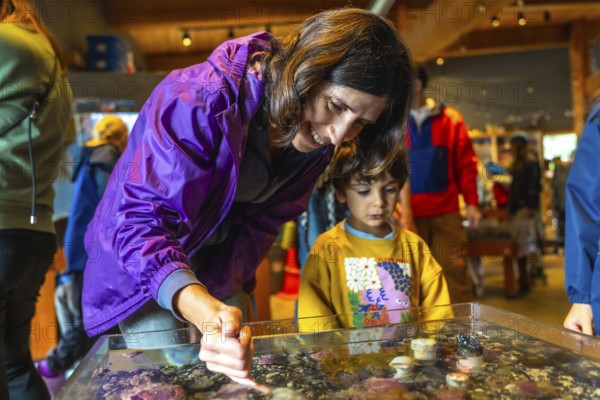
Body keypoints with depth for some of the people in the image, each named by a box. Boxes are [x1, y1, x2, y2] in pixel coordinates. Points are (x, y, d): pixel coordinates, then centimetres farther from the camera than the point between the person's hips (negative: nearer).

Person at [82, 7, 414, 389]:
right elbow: (140, 220, -37)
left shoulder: (317, 144, -11)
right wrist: (204, 310, -52)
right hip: (141, 268, -5)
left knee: (235, 376, 12)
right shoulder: (203, 99, -33)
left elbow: (259, 226, -8)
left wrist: (218, 297, -19)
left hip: (217, 271, 5)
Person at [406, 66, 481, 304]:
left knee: (454, 272, 1)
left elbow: (466, 163, 7)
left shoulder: (450, 119, 8)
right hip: (409, 215, 0)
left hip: (447, 212, 0)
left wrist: (471, 203, 2)